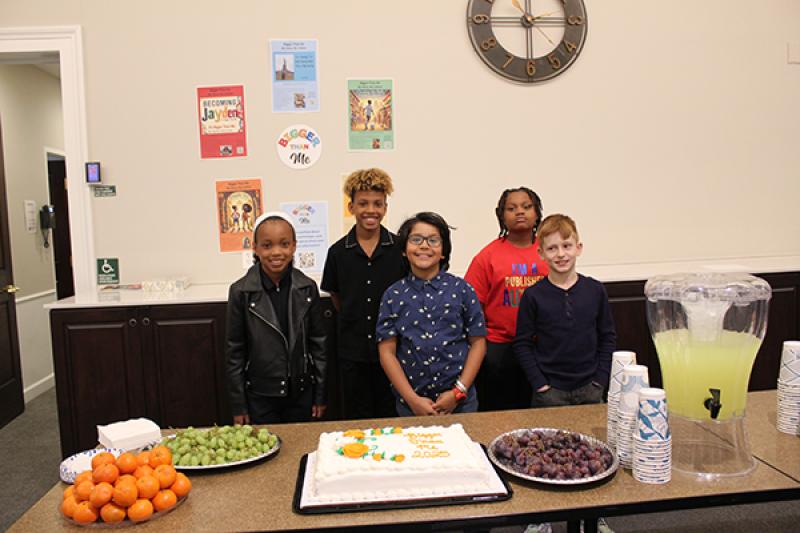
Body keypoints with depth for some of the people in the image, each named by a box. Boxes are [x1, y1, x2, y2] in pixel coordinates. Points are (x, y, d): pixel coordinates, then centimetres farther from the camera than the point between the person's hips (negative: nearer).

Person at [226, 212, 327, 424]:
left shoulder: (307, 288, -5)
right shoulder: (240, 292, -10)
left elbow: (318, 342, 2)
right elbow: (234, 351, -4)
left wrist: (320, 396, 4)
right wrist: (238, 405, -2)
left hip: (301, 393, 2)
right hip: (259, 397, -1)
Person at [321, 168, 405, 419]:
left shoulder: (400, 248, -4)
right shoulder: (338, 251, -1)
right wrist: (354, 321, 8)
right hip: (352, 351, 1)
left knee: (391, 418, 11)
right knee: (357, 420, 13)